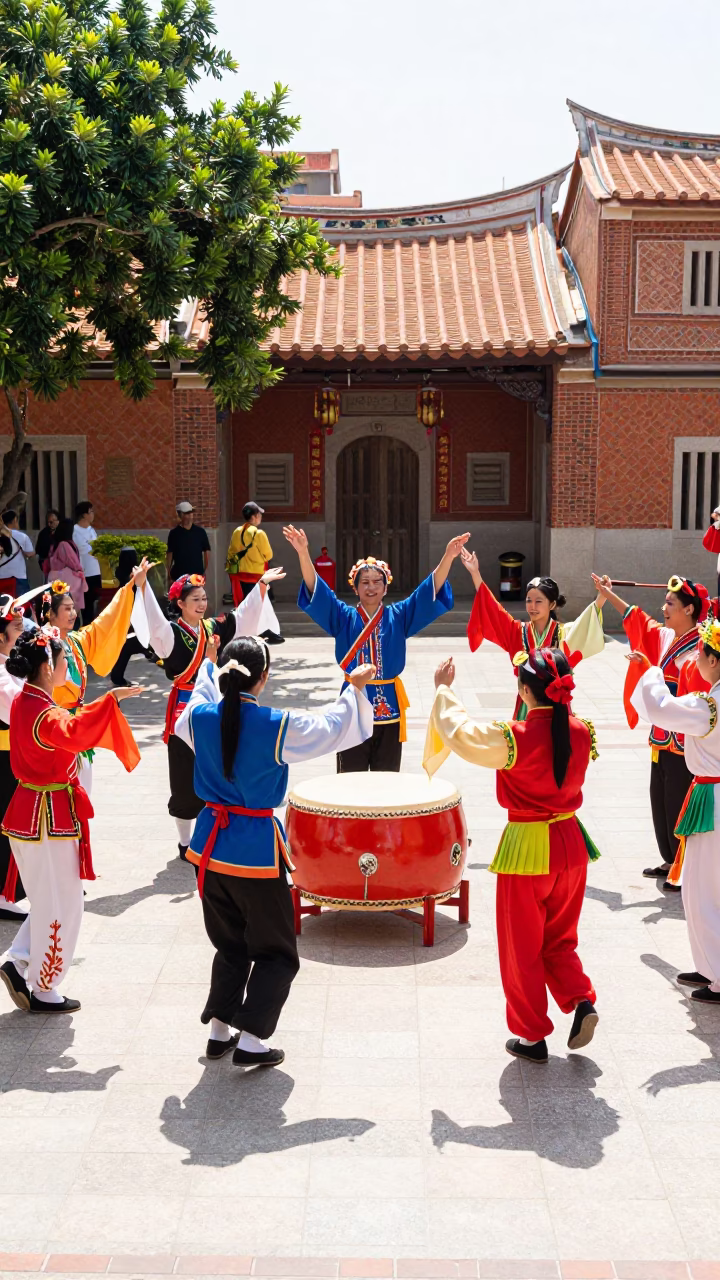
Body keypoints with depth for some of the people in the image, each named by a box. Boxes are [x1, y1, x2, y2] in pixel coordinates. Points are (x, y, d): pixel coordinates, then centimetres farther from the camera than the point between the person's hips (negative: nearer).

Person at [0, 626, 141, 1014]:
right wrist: (110, 700, -56)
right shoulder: (43, 713, -24)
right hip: (51, 817, -10)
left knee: (50, 901, 22)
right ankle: (43, 991, 14)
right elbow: (73, 732, -48)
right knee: (59, 907, 3)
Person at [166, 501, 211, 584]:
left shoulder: (200, 532, 5)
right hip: (179, 574, -1)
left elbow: (206, 551, 10)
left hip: (197, 573, 1)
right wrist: (168, 574, -2)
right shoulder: (174, 533, 2)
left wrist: (205, 570, 5)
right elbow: (169, 554, 2)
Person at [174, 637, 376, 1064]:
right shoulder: (280, 727, -18)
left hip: (210, 845, 5)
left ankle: (219, 1029, 26)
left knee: (230, 944, 23)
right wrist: (355, 687, 11)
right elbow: (336, 726, -4)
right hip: (256, 849, -5)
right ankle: (250, 1041, 5)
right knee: (277, 953, 10)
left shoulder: (200, 717, -6)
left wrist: (209, 669, 34)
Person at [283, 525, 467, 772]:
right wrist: (303, 553, -26)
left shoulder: (398, 617, 5)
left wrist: (448, 557, -21)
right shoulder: (344, 618, 2)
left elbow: (430, 593, -5)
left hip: (389, 708, 1)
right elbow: (316, 592, -10)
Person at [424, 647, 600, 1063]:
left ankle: (533, 1037, 19)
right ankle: (581, 1000, 3)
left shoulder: (514, 738, -22)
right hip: (571, 843, 5)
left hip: (526, 849, -5)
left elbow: (459, 733, -9)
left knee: (522, 949, 11)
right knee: (559, 939, 23)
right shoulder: (581, 732, -6)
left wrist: (444, 689, 4)